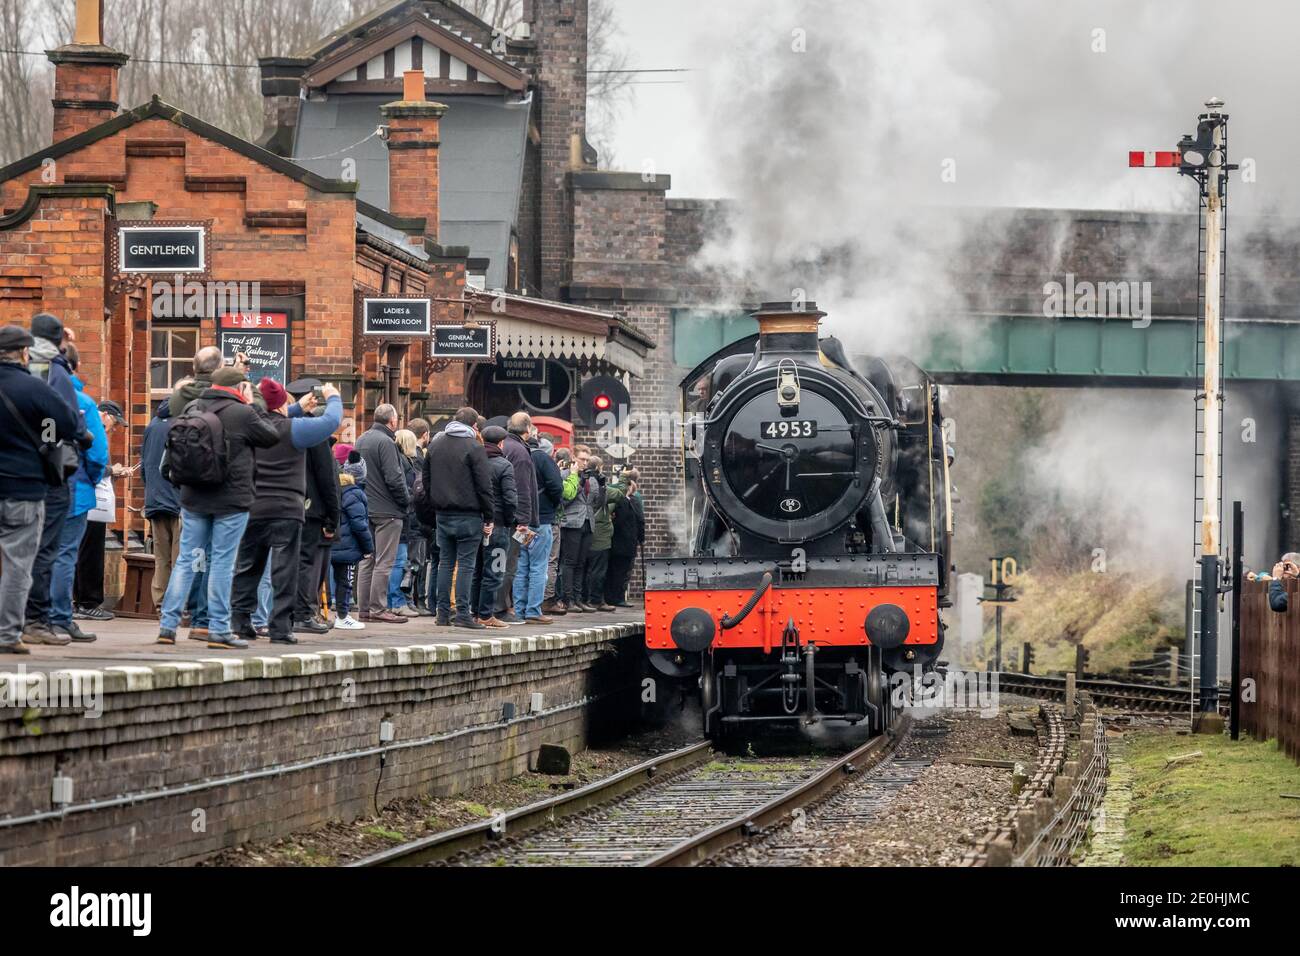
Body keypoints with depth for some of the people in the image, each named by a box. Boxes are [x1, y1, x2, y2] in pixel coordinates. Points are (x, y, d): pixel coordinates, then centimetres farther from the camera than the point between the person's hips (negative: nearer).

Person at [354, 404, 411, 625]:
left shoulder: (361, 441, 13)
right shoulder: (385, 442, -15)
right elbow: (394, 478, -18)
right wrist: (406, 500, -4)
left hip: (365, 508, 9)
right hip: (387, 511, -8)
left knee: (367, 561, 11)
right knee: (384, 562, -5)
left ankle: (364, 607, 13)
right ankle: (378, 608, -6)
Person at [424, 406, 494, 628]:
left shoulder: (435, 445, 10)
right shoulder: (474, 448, -9)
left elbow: (427, 481, 14)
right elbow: (484, 485, -10)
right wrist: (488, 518, -5)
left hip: (443, 514, 5)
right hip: (468, 515, -5)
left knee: (445, 563, 10)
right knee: (466, 565, -4)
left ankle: (443, 613, 8)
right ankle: (463, 614, -8)